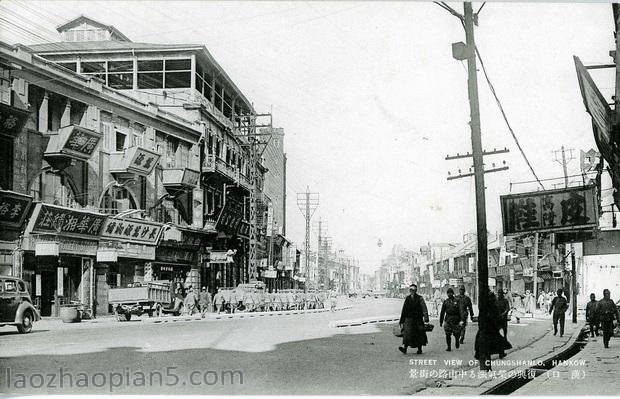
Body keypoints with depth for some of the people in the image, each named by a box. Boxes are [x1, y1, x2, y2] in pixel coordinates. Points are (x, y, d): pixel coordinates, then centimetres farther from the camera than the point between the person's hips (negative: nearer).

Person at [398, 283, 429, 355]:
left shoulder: (420, 298, -4)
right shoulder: (407, 299, 7)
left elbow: (424, 309, -11)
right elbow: (404, 310, 13)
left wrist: (426, 318, -23)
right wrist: (401, 320, 14)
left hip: (418, 319, -2)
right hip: (409, 319, 2)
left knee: (419, 334, 6)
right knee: (407, 331, -15)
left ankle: (420, 349, 23)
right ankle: (404, 347, -24)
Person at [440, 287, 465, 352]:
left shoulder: (457, 301, -1)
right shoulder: (445, 301, 7)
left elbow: (461, 310, -9)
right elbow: (442, 312, 13)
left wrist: (462, 320, -20)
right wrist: (441, 321, 14)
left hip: (456, 319, -1)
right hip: (448, 319, 1)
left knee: (456, 334, 4)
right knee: (448, 334, -6)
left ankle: (457, 342, 35)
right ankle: (449, 347, 3)